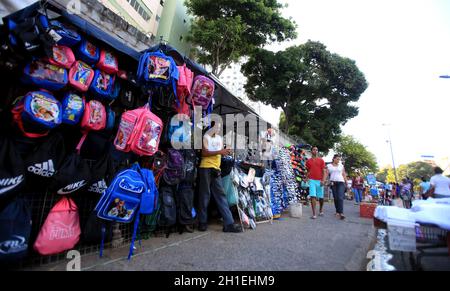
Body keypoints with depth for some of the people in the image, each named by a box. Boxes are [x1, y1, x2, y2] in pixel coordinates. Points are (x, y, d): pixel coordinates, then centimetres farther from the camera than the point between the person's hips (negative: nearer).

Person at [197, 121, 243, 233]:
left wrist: (226, 152, 1)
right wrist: (219, 152, -18)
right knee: (205, 195, 1)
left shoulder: (220, 138, 20)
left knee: (221, 195, 2)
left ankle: (229, 223, 2)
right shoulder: (206, 137, 0)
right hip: (206, 168, -6)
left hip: (216, 169, 6)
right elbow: (204, 153, -12)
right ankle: (202, 222, 14)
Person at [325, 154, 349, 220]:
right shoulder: (329, 166, 8)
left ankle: (341, 213, -17)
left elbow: (344, 175, 13)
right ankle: (337, 212, 17)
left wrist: (346, 182, 6)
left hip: (341, 182, 0)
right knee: (335, 198, 5)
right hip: (333, 183, 0)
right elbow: (326, 174, 0)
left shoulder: (341, 166, 12)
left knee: (340, 197, -13)